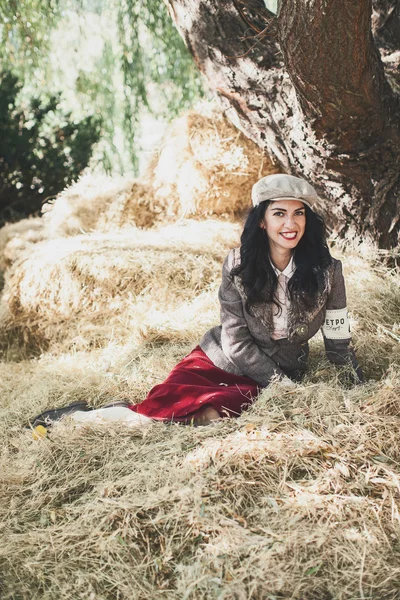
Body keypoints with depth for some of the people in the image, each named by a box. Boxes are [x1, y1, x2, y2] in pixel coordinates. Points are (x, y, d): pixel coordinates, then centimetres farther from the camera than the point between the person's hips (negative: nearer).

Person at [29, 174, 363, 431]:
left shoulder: (327, 271, -11)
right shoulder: (238, 265, -12)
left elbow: (339, 341, -2)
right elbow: (236, 341, -12)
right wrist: (284, 385, -15)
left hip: (275, 376, 0)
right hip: (220, 358, 1)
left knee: (208, 414, -30)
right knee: (165, 401, -26)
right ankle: (79, 416, -2)